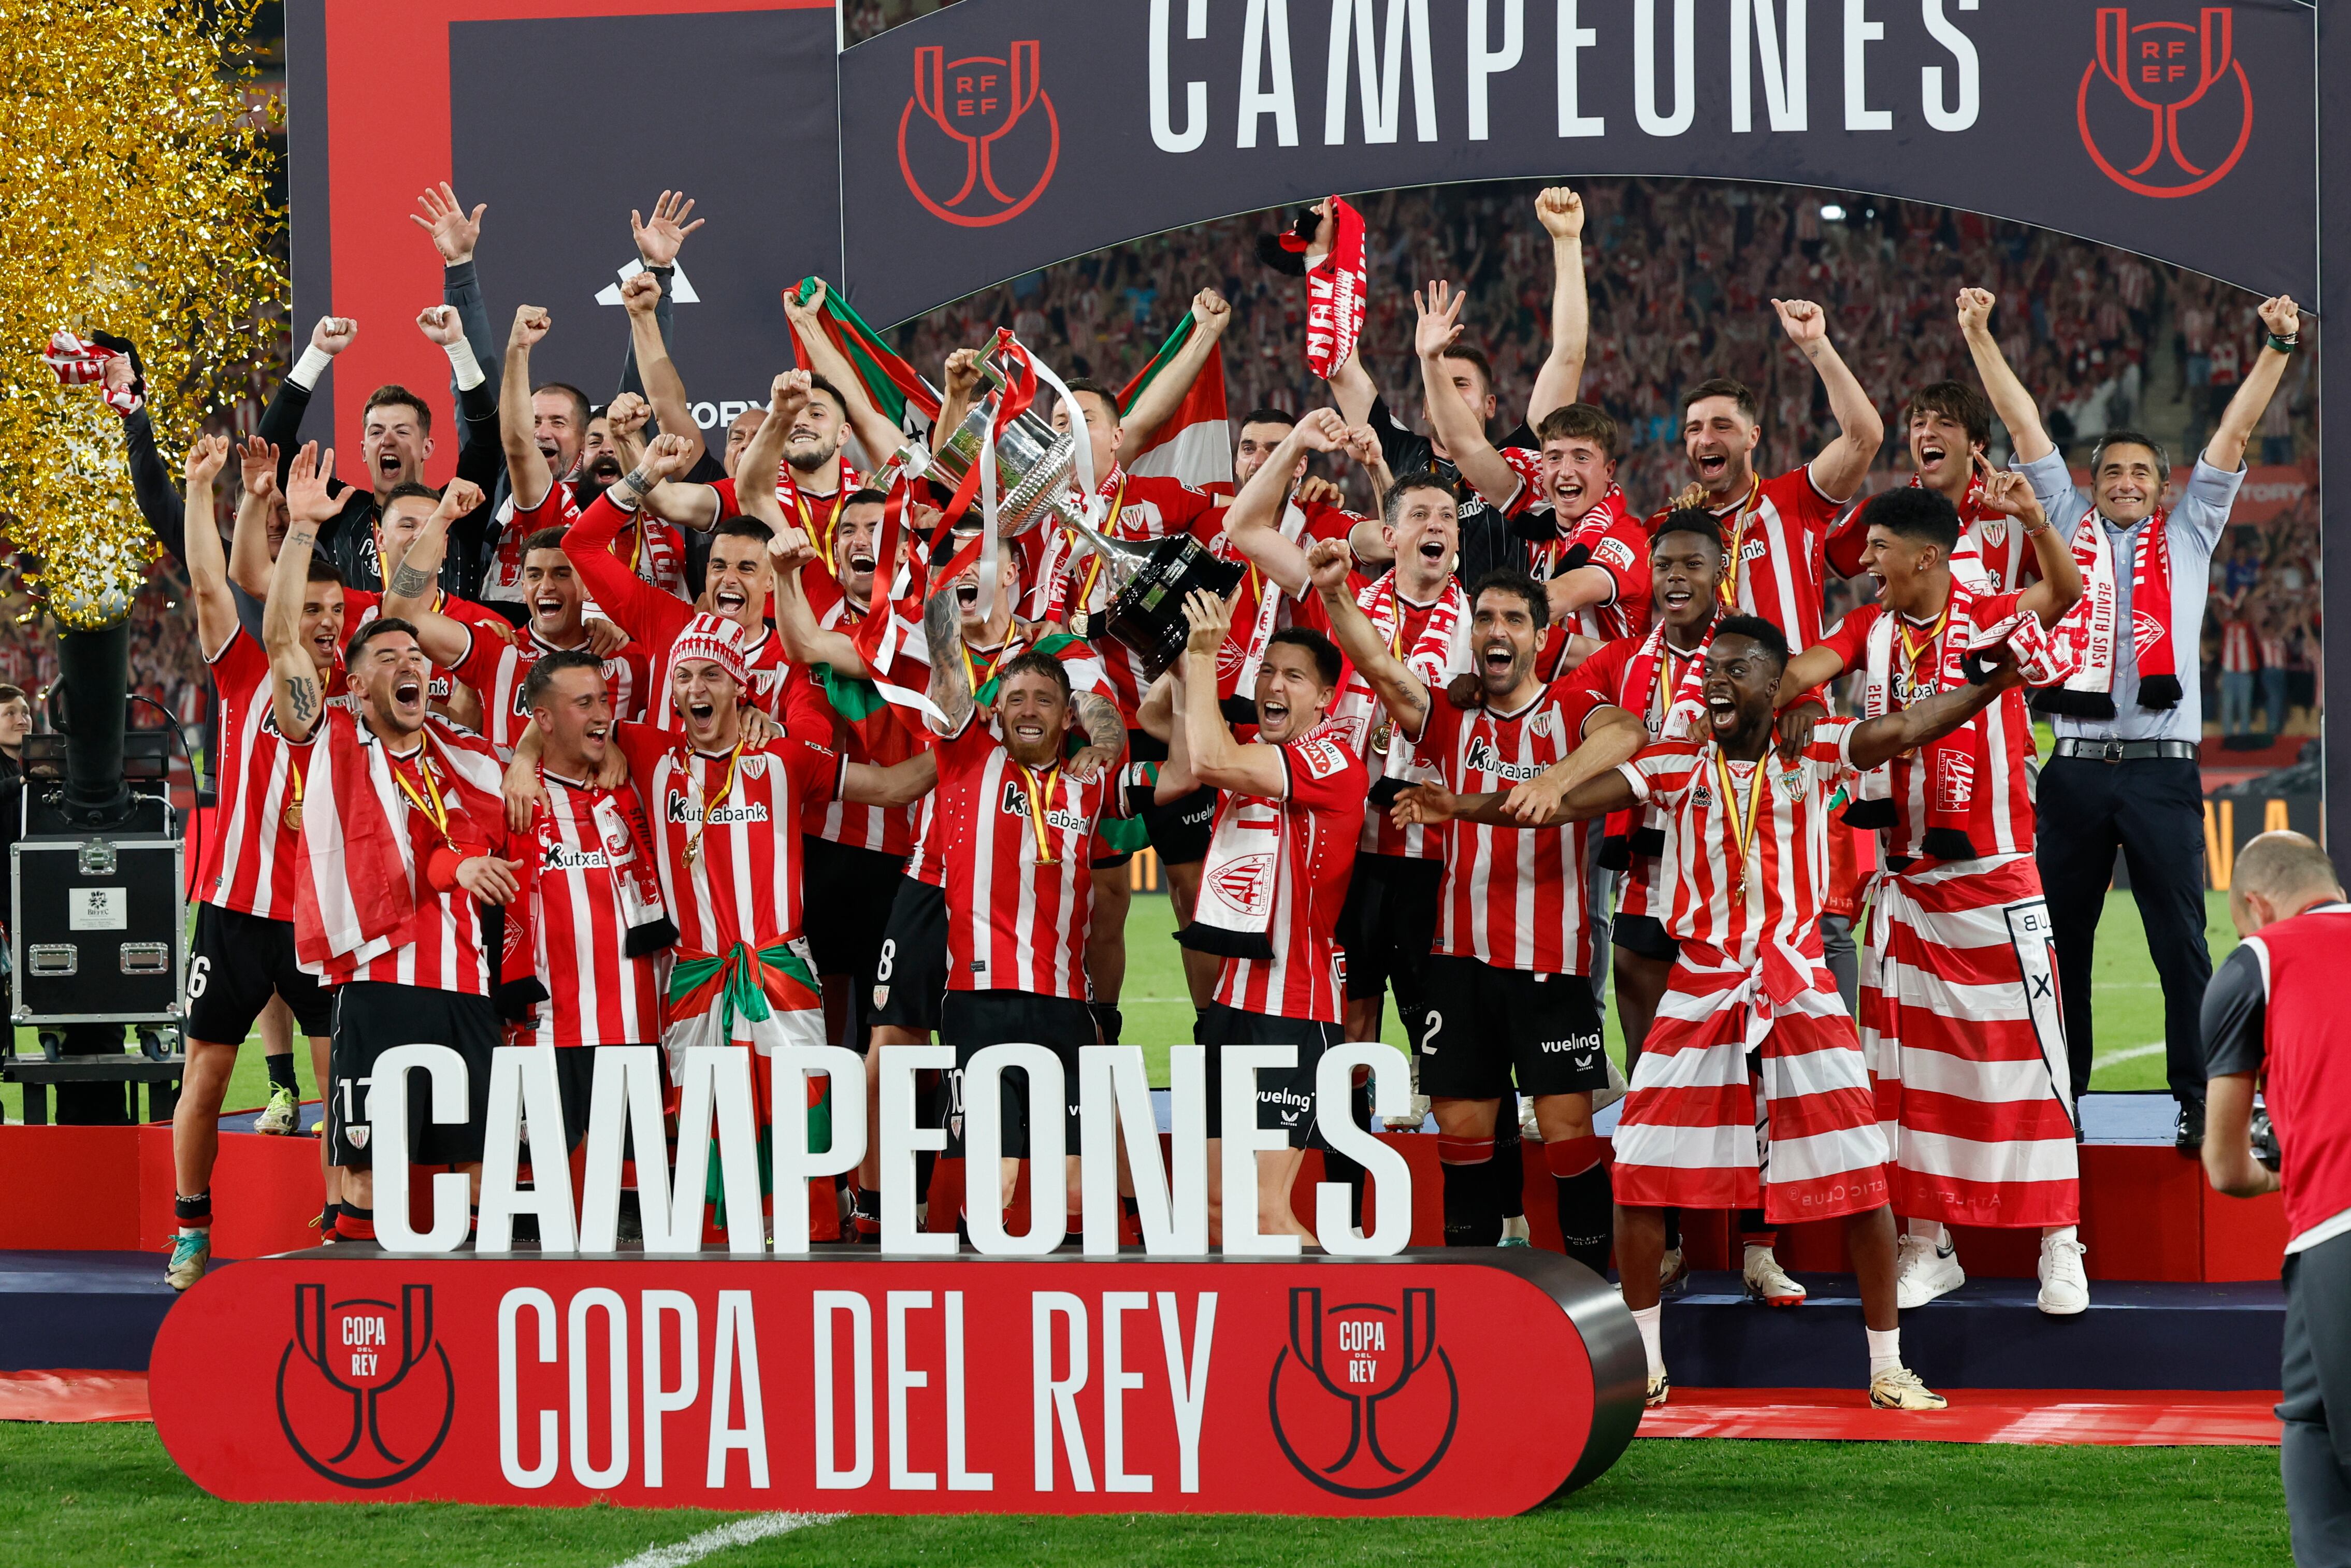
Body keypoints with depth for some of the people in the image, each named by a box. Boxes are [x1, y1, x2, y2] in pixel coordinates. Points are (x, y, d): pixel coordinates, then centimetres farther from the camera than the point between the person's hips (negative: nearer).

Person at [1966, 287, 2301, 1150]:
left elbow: (2234, 434, 8)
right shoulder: (2069, 528, 15)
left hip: (2162, 771, -1)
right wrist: (1978, 336, 10)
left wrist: (2277, 348, 1)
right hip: (2077, 768, 1)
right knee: (2060, 939, 4)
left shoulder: (2186, 536, 14)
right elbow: (2024, 426, 13)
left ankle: (2200, 1100, -3)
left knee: (2180, 940, -4)